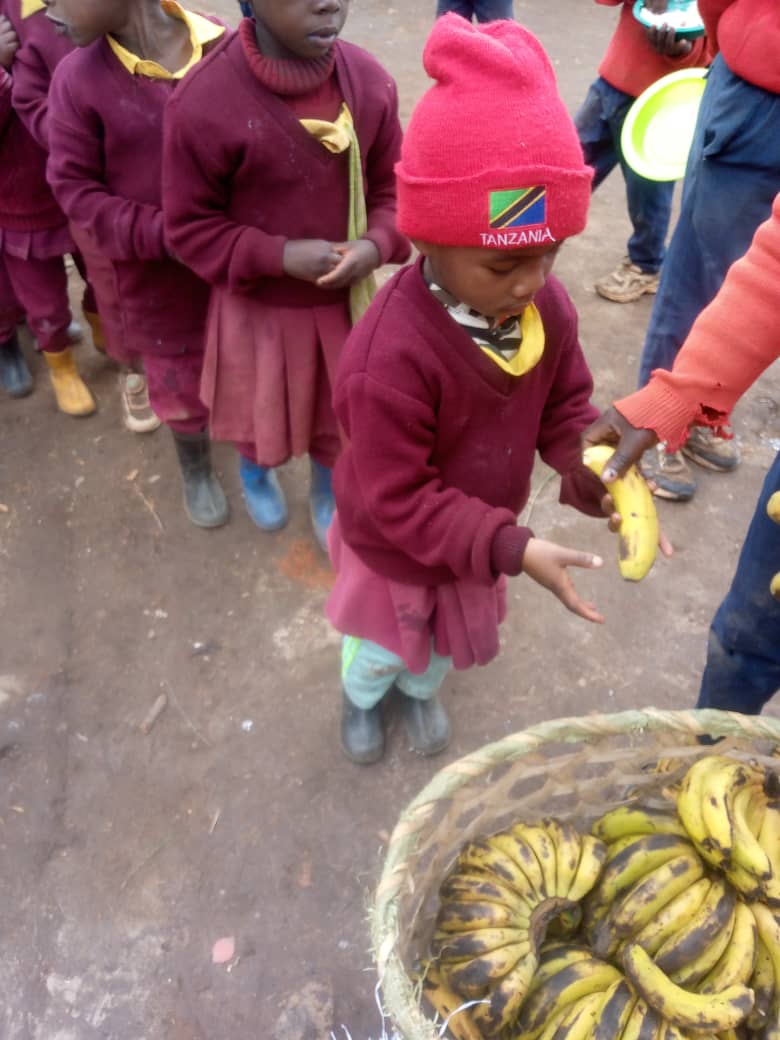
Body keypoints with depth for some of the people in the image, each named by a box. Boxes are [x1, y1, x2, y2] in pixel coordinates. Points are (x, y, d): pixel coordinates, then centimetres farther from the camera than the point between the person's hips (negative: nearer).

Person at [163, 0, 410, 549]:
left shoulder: (370, 80, -13)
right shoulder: (205, 101, -25)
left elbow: (392, 186, 0)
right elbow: (190, 225, -14)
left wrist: (376, 244, -21)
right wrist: (279, 255, -25)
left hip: (346, 295, 3)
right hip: (259, 305, -2)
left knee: (342, 411, 21)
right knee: (260, 412, 21)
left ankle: (327, 490, 54)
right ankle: (255, 472, 59)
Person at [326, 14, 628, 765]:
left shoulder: (547, 307, -20)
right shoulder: (390, 357, -40)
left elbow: (565, 406, -4)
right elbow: (398, 502, -33)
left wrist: (595, 472, -25)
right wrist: (515, 548, -37)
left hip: (479, 538, 5)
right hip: (394, 549, -5)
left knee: (446, 638, 33)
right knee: (381, 645, 27)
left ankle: (421, 690, 67)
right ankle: (362, 697, 63)